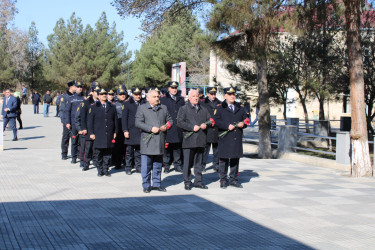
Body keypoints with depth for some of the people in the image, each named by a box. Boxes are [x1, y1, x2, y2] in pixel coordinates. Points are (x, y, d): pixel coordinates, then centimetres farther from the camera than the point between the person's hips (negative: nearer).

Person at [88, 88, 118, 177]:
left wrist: (115, 132, 9)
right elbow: (90, 121, 4)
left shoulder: (112, 107, 12)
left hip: (109, 135, 2)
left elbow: (115, 120, 14)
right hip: (98, 135, -2)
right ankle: (100, 170, 11)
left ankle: (106, 169, 13)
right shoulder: (94, 107, 5)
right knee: (99, 154, 1)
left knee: (108, 153, 3)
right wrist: (91, 133, -2)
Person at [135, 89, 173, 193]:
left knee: (158, 165, 10)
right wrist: (151, 129, -18)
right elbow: (138, 123, -8)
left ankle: (157, 184, 19)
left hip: (160, 142, 4)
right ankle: (146, 185, 7)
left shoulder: (164, 108, 16)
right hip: (147, 142, -4)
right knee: (146, 165, -2)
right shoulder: (142, 108, 1)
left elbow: (170, 120, 19)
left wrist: (166, 126, -4)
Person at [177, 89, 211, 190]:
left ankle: (198, 181, 18)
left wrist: (205, 124, -6)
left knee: (199, 162, 10)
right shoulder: (184, 109, 2)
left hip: (201, 140, 4)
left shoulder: (204, 109, 16)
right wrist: (192, 127, -16)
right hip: (189, 140, -4)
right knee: (188, 162, -2)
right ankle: (187, 182, 7)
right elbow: (180, 122, -8)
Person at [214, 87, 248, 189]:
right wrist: (227, 126, -17)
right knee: (224, 159, -1)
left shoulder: (240, 108, 16)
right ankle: (223, 180, 7)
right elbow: (216, 121, -7)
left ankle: (233, 179, 18)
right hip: (225, 138, -4)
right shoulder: (220, 108, 1)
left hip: (237, 138, 4)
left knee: (235, 159, 9)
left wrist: (243, 124, -4)